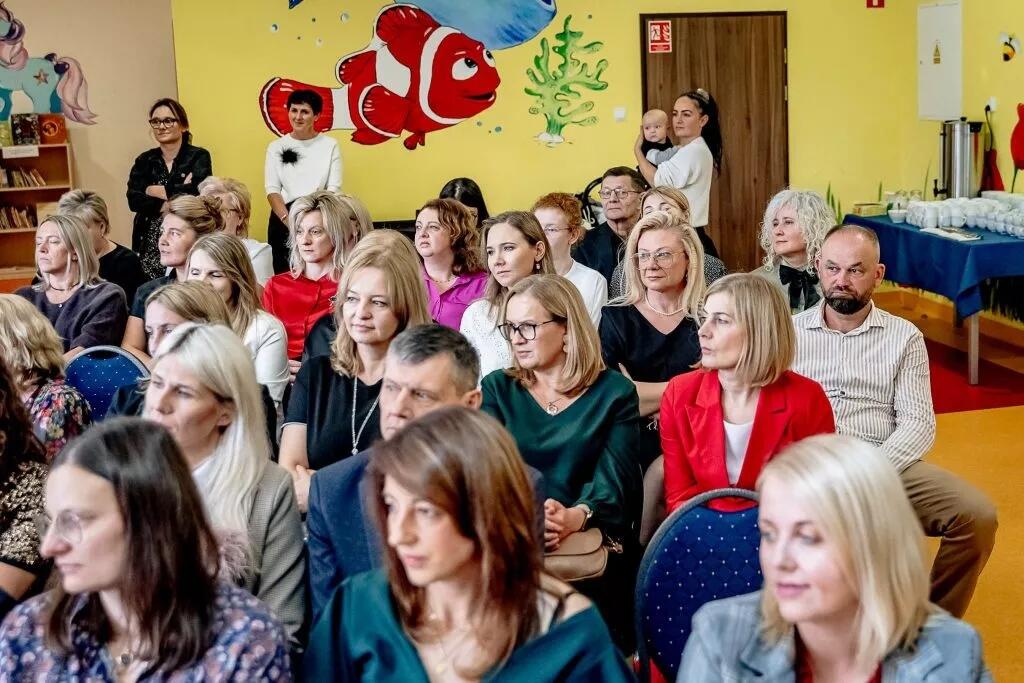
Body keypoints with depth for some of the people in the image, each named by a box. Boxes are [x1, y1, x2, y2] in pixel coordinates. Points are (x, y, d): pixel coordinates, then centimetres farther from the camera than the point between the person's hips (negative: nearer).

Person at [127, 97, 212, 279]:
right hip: (149, 245, 3)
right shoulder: (144, 161, 12)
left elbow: (196, 193, -14)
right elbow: (133, 200, -2)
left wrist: (156, 191, -4)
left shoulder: (198, 157, 2)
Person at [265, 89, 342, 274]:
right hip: (283, 219, 2)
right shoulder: (276, 146, 8)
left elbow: (333, 189, 0)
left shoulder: (330, 145, 5)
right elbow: (272, 190, 1)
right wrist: (289, 221, -15)